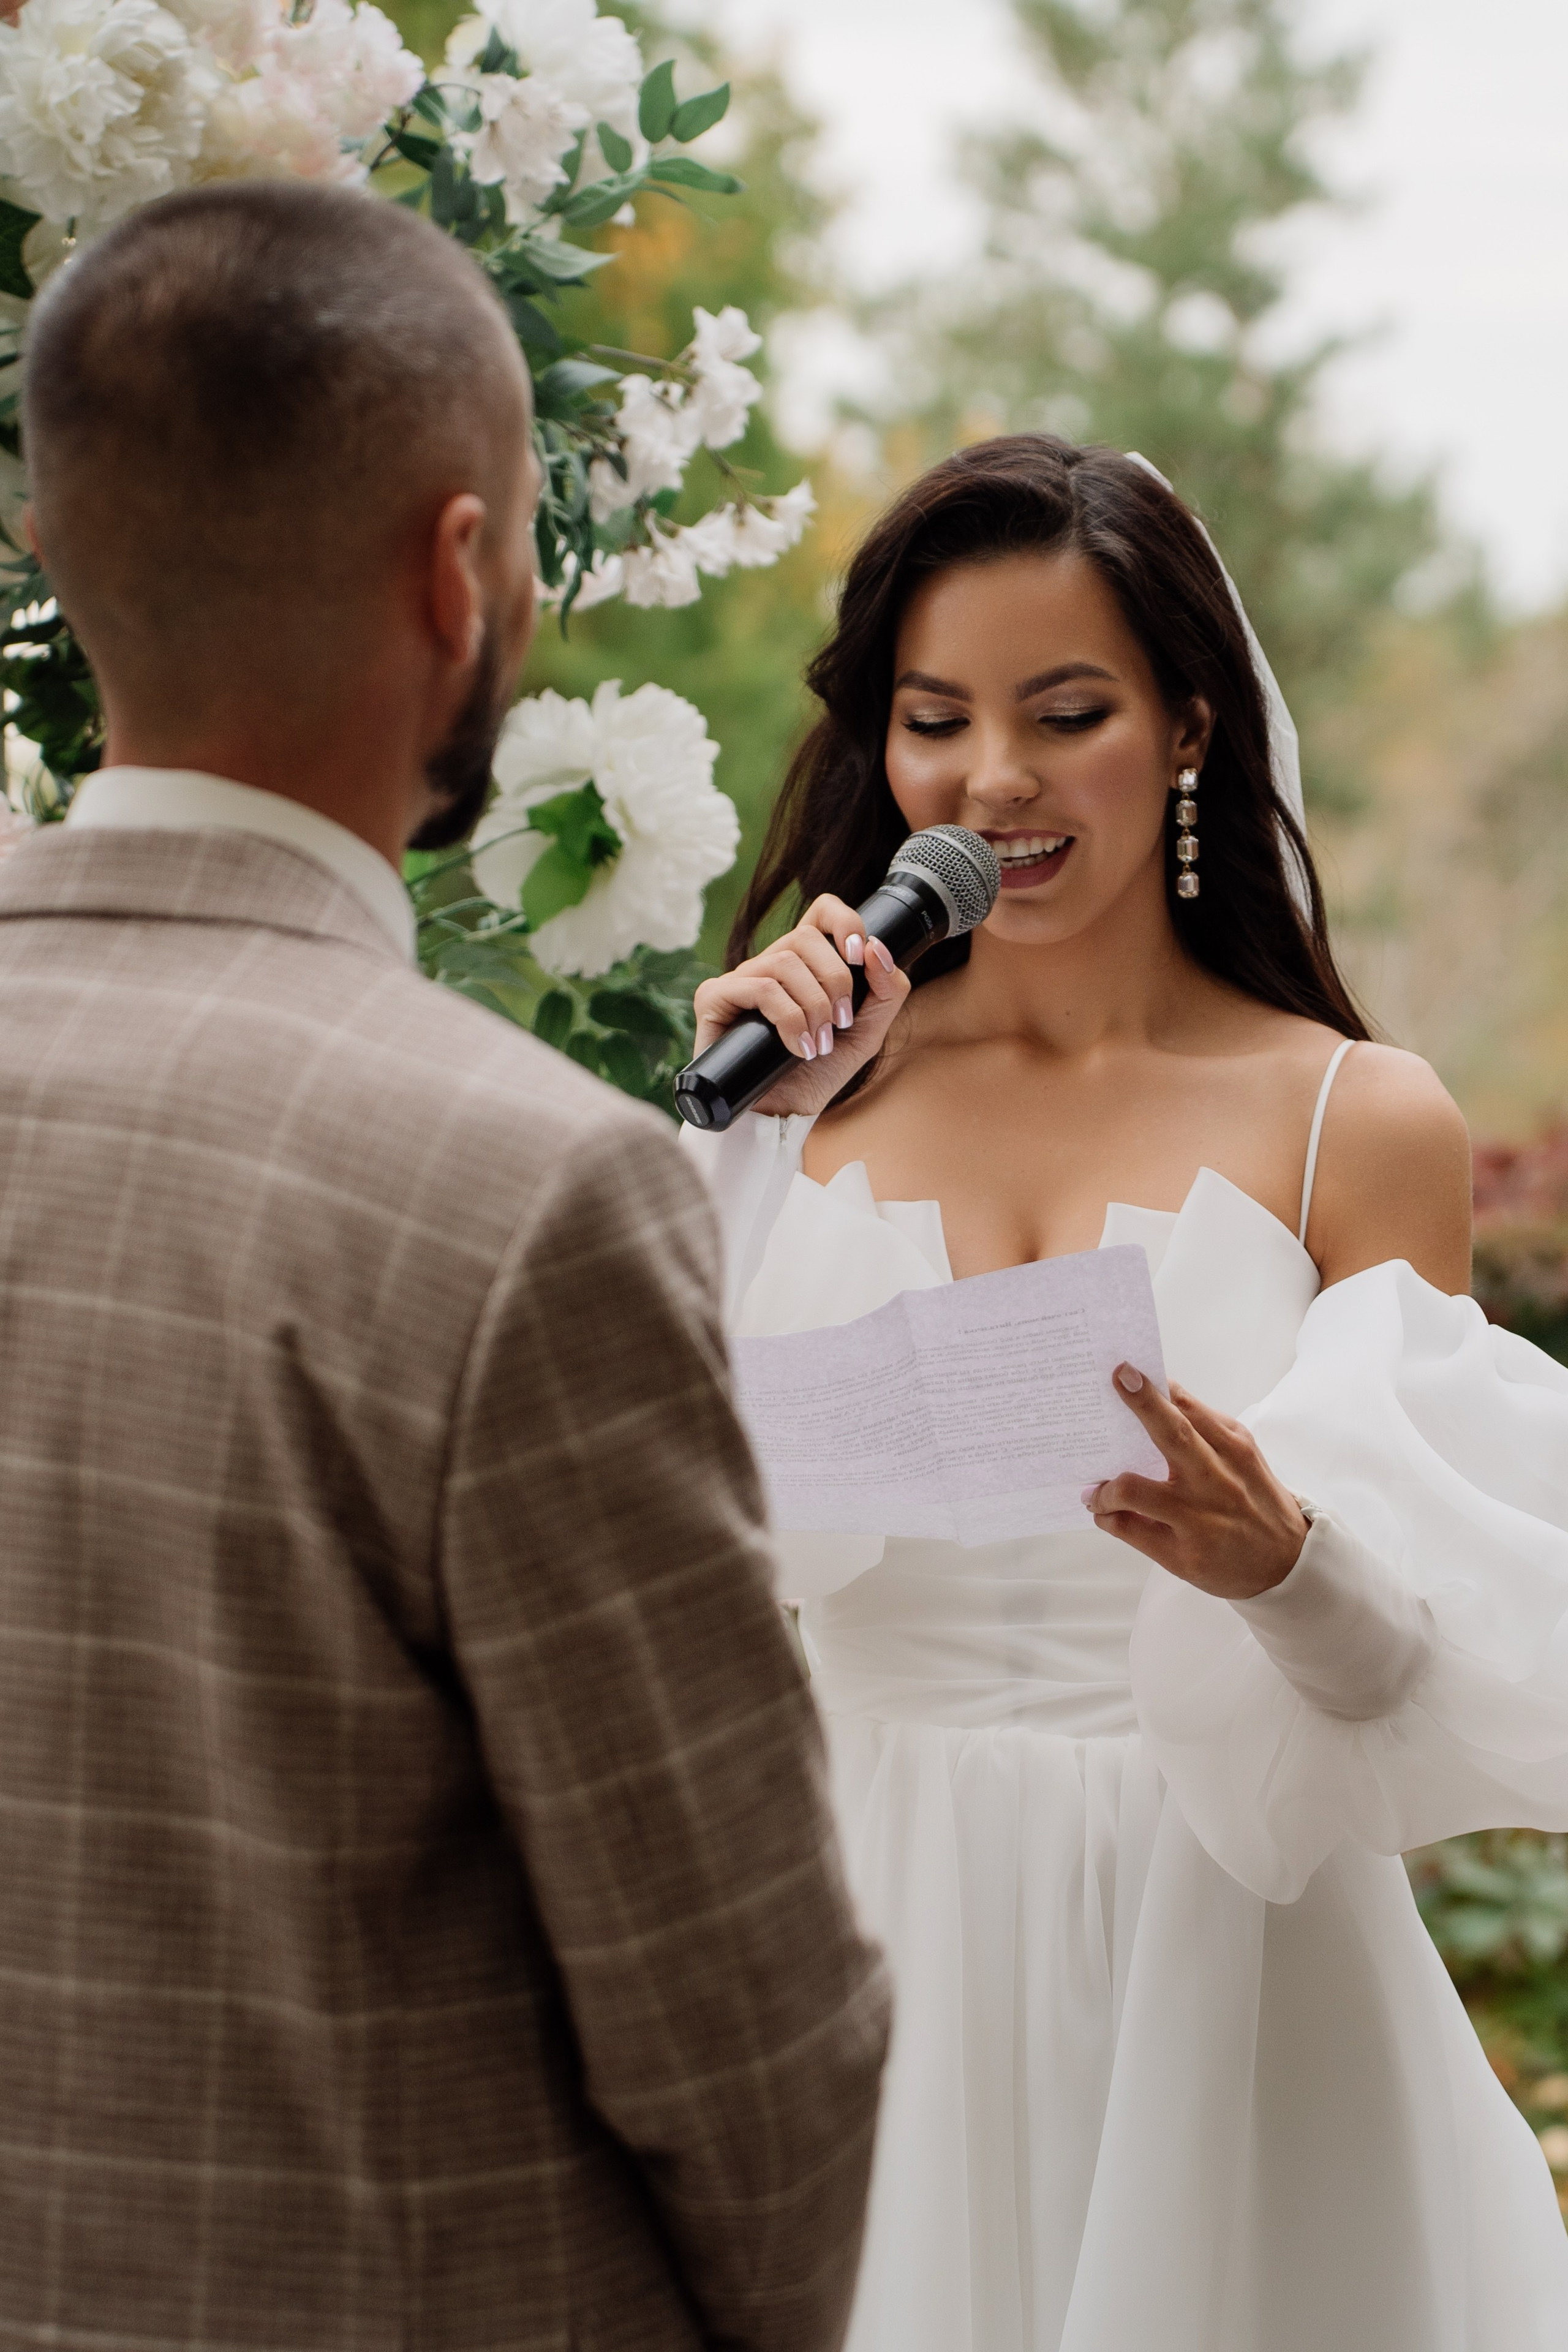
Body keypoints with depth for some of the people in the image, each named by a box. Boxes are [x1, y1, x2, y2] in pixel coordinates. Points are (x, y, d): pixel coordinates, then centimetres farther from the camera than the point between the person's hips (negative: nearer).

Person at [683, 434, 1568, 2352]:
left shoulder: (1353, 1121, -1)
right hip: (880, 1926, 2)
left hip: (1210, 1952, -2)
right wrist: (723, 1136, -9)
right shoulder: (812, 1084, 5)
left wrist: (1281, 1559, -26)